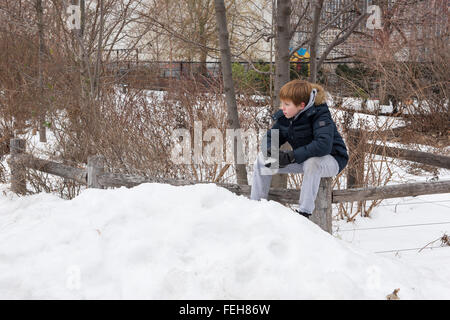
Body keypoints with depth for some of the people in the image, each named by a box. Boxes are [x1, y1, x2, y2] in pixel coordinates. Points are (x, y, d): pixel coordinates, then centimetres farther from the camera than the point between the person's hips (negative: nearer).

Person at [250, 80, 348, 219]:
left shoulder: (320, 116, -26)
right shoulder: (284, 117, -5)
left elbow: (323, 145, -40)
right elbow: (270, 138, 3)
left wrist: (291, 156, -41)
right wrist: (272, 152, -22)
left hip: (331, 160, -7)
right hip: (303, 160, 7)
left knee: (312, 161, -42)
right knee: (262, 158, -2)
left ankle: (304, 212, -33)